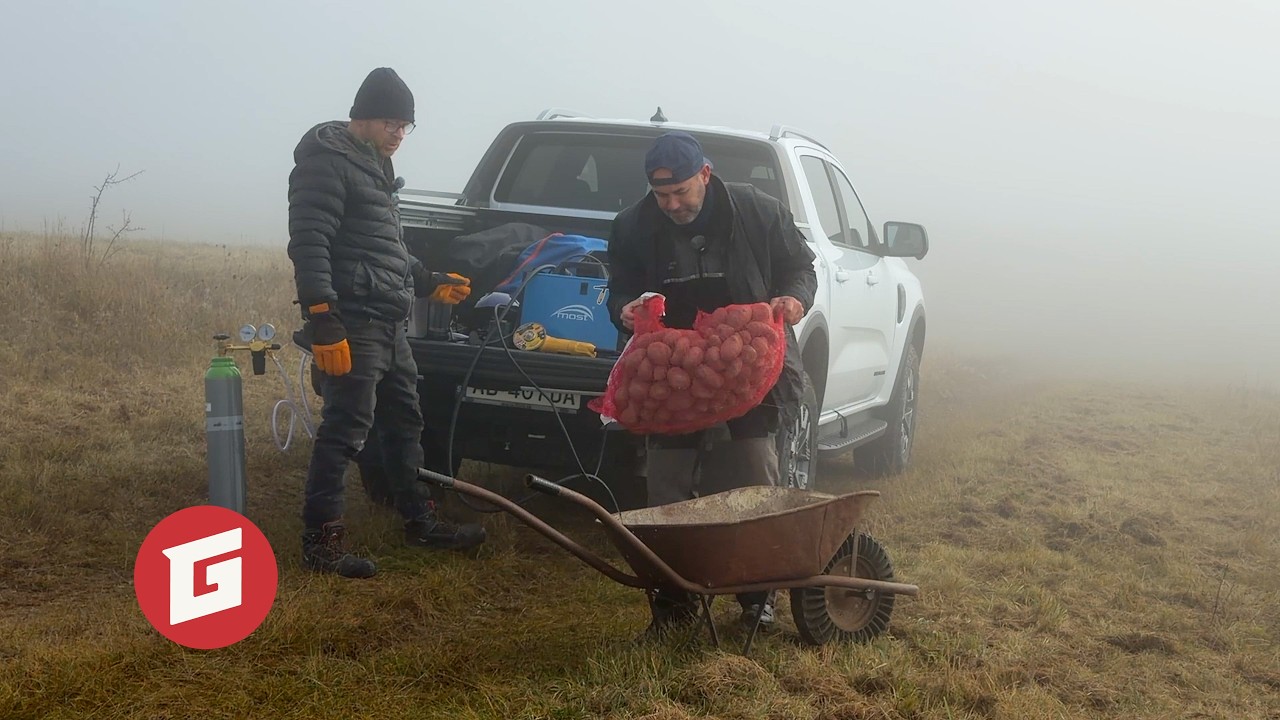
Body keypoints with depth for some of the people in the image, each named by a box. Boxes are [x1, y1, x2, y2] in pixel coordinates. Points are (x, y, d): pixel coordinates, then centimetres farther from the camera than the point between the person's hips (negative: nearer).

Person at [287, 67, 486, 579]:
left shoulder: (375, 166, 22)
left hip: (389, 323, 10)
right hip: (352, 323, -10)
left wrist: (428, 283, 31)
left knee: (403, 421, 17)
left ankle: (419, 520, 28)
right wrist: (322, 319, -27)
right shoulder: (327, 162, -10)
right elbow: (309, 244, -20)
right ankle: (321, 539, -4)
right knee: (345, 429, -10)